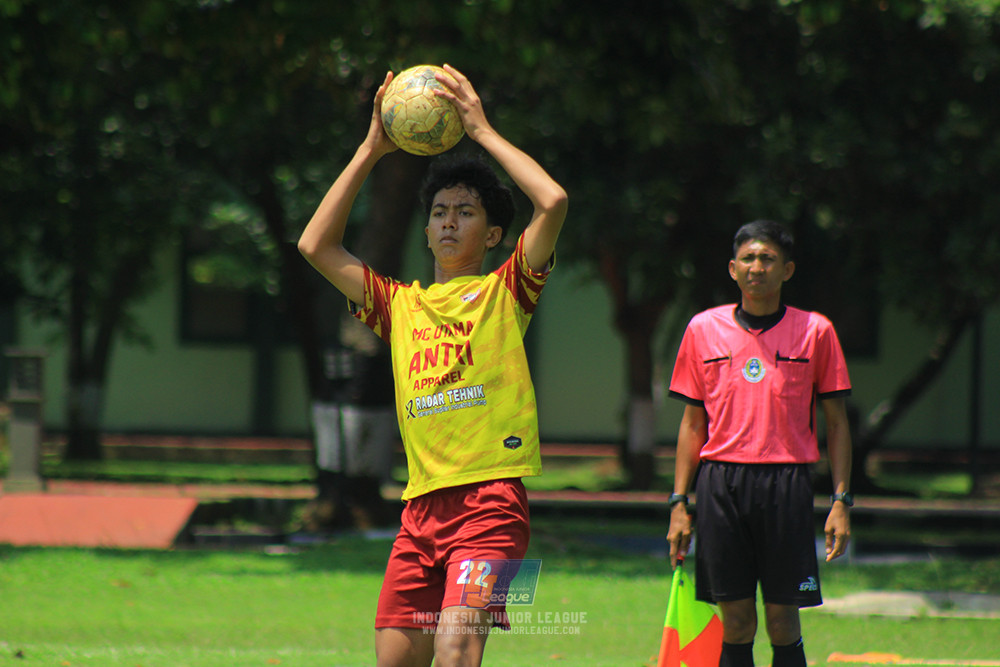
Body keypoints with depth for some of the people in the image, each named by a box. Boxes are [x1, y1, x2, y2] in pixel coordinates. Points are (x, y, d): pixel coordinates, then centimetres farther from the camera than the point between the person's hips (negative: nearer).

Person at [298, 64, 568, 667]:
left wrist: (483, 131, 0)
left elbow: (553, 201, -8)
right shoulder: (401, 305, 19)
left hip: (490, 500, -5)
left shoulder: (505, 293, 6)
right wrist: (371, 150, 12)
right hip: (421, 505, 5)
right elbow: (316, 245, 14)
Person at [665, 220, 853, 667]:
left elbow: (836, 424, 7)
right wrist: (678, 503, 7)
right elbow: (692, 422, 12)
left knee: (783, 623, -2)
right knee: (735, 623, 2)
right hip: (721, 483, 1)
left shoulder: (815, 332, 3)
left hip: (786, 483, -1)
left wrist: (841, 501, -2)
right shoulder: (704, 329, 7)